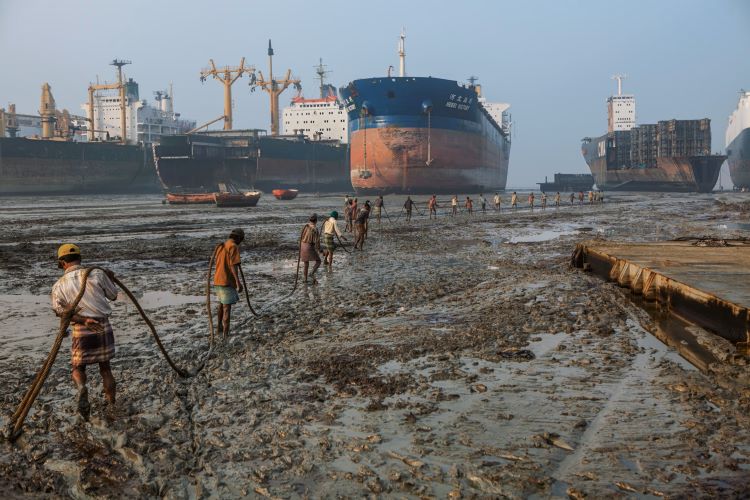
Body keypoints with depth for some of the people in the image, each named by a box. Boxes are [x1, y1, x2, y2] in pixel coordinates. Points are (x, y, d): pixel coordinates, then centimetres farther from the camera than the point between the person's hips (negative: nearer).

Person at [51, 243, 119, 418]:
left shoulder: (59, 285, -1)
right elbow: (113, 295, 9)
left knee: (78, 368, 15)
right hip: (104, 327, 1)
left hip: (81, 331, -1)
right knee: (105, 366, 17)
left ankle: (81, 389, -17)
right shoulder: (97, 274, -3)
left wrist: (83, 320, -19)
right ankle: (111, 404, 23)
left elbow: (60, 310, -13)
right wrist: (110, 279, 26)